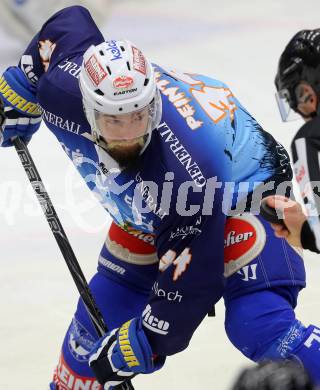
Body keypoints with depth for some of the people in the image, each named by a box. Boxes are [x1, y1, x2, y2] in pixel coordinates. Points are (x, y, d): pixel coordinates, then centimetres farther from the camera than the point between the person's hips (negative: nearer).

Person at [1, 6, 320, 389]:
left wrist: (137, 345, -24)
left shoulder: (186, 174, -44)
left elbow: (188, 283, -35)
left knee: (258, 322, -24)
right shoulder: (65, 88, -30)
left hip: (237, 188, -6)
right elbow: (71, 20, -6)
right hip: (148, 211, 6)